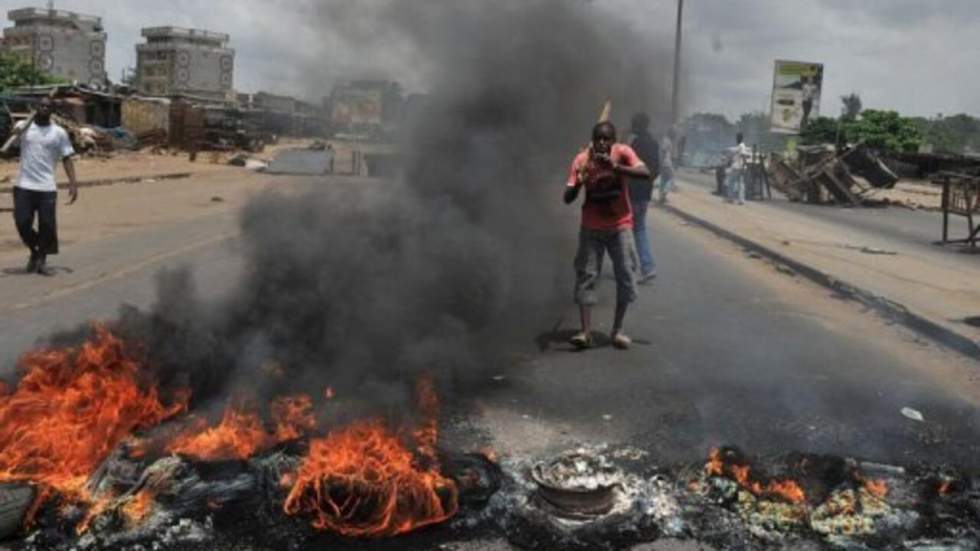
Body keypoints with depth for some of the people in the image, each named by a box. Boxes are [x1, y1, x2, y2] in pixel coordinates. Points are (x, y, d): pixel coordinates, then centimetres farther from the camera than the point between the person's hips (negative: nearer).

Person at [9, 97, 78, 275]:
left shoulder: (59, 133, 6)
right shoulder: (24, 126, 6)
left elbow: (67, 159, 4)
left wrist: (73, 183, -7)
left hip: (47, 187, 0)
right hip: (23, 186, 0)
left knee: (47, 226, -2)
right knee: (22, 223, -1)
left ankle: (42, 260, 16)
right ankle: (34, 251, 25)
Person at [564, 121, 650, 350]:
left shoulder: (623, 152, -12)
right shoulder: (581, 160, -12)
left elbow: (646, 173, -27)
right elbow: (567, 199, -14)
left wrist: (616, 167, -39)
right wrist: (579, 183, -35)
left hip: (620, 226, 0)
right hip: (591, 228, 0)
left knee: (627, 276, -2)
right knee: (586, 276, -7)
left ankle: (617, 330, 10)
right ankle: (586, 332, -5)